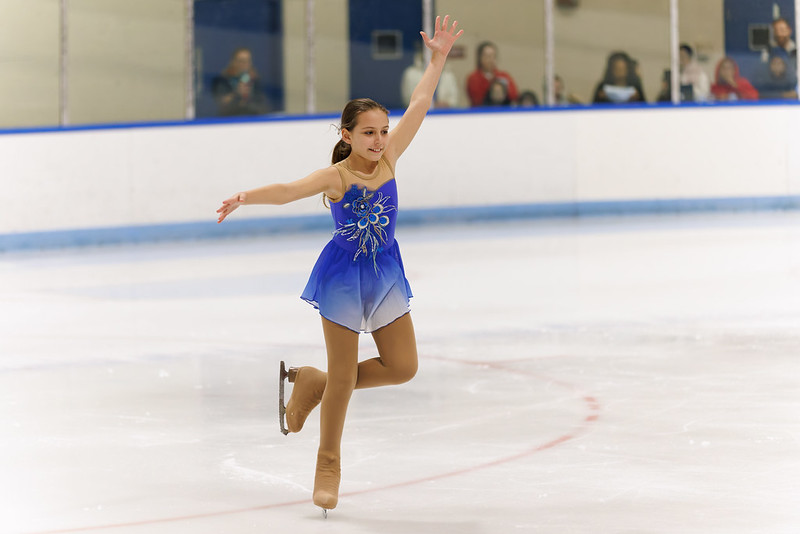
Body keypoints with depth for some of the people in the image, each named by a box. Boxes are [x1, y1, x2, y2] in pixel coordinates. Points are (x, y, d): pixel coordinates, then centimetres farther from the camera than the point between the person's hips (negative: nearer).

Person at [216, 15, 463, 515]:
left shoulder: (387, 160, -3)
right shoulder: (335, 177, -16)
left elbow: (418, 107, -4)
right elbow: (290, 190, -31)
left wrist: (439, 58, -5)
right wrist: (246, 197, -48)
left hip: (386, 274, 6)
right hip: (344, 276, -6)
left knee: (402, 366, 8)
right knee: (343, 375, 1)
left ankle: (312, 383, 26)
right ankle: (328, 464, 19)